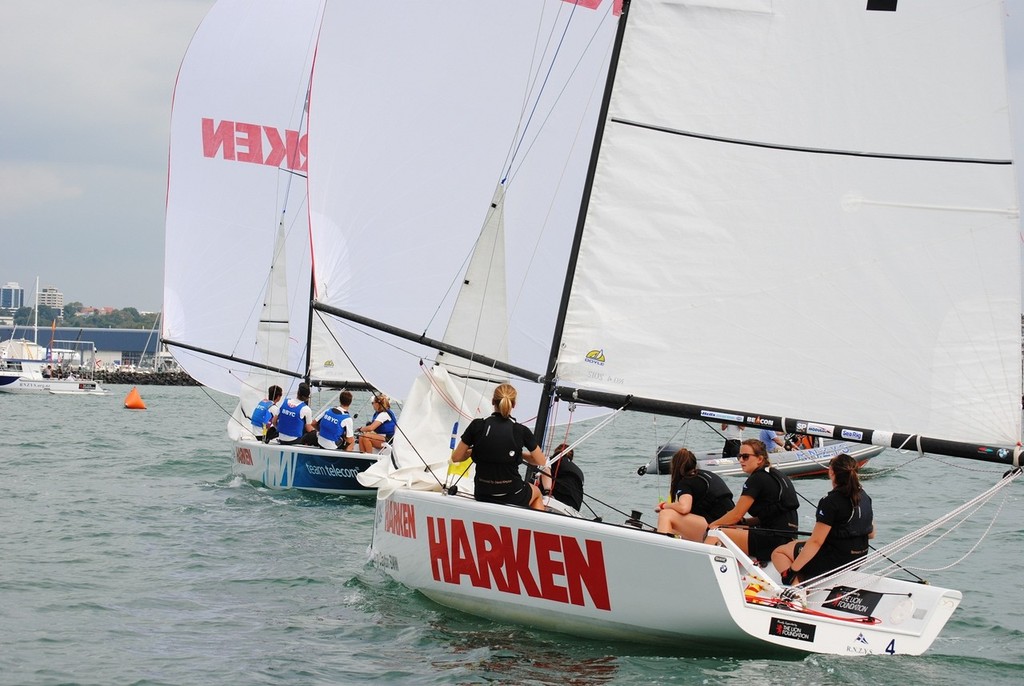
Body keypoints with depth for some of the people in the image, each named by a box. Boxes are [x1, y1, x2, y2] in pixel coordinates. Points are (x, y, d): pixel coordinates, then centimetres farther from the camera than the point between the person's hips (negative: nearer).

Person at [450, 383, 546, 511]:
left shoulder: (477, 425, -9)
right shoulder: (521, 431, -11)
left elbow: (455, 457, -1)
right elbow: (541, 462, 2)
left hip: (482, 497, 2)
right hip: (512, 498, -2)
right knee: (536, 492, 36)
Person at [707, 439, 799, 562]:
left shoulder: (757, 479, -10)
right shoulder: (775, 475, 17)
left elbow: (736, 515, -7)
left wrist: (710, 526, 6)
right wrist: (743, 521, 11)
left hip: (776, 540, -10)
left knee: (716, 534, -12)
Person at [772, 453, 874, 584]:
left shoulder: (830, 502, -22)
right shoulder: (865, 497, 3)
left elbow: (816, 542, -23)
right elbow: (871, 534, 11)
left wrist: (791, 571, -19)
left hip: (836, 560, -9)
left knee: (778, 553, 4)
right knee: (793, 545, 26)